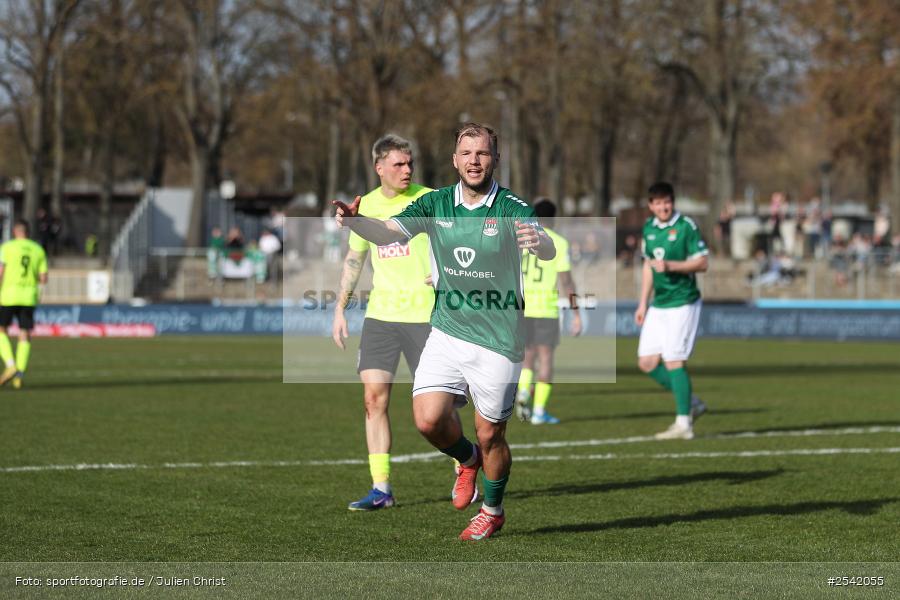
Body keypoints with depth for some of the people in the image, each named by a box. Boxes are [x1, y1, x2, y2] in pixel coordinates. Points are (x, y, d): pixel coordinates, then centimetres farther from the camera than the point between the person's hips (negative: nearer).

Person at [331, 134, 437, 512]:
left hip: (424, 315, -4)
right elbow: (354, 258, 20)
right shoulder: (367, 205, 9)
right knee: (373, 397, -3)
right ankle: (381, 488, 2)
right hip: (380, 314, 4)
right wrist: (340, 309, 17)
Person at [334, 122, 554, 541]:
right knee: (429, 419, -11)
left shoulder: (513, 210, -12)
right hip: (446, 332, 3)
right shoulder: (435, 204, 1)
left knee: (489, 436, 3)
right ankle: (467, 459, 23)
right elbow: (388, 232, -6)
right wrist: (353, 221, -27)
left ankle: (493, 511, 30)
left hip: (497, 341, -3)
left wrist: (538, 241, -51)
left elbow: (548, 252, -27)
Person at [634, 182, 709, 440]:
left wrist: (670, 265, -23)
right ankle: (691, 402, 19)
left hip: (682, 303, -7)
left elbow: (703, 262, -12)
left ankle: (683, 424, -2)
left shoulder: (686, 226, -10)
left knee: (673, 362, -10)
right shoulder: (648, 228, 10)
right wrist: (643, 303, 17)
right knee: (647, 362, 4)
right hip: (658, 305, 7)